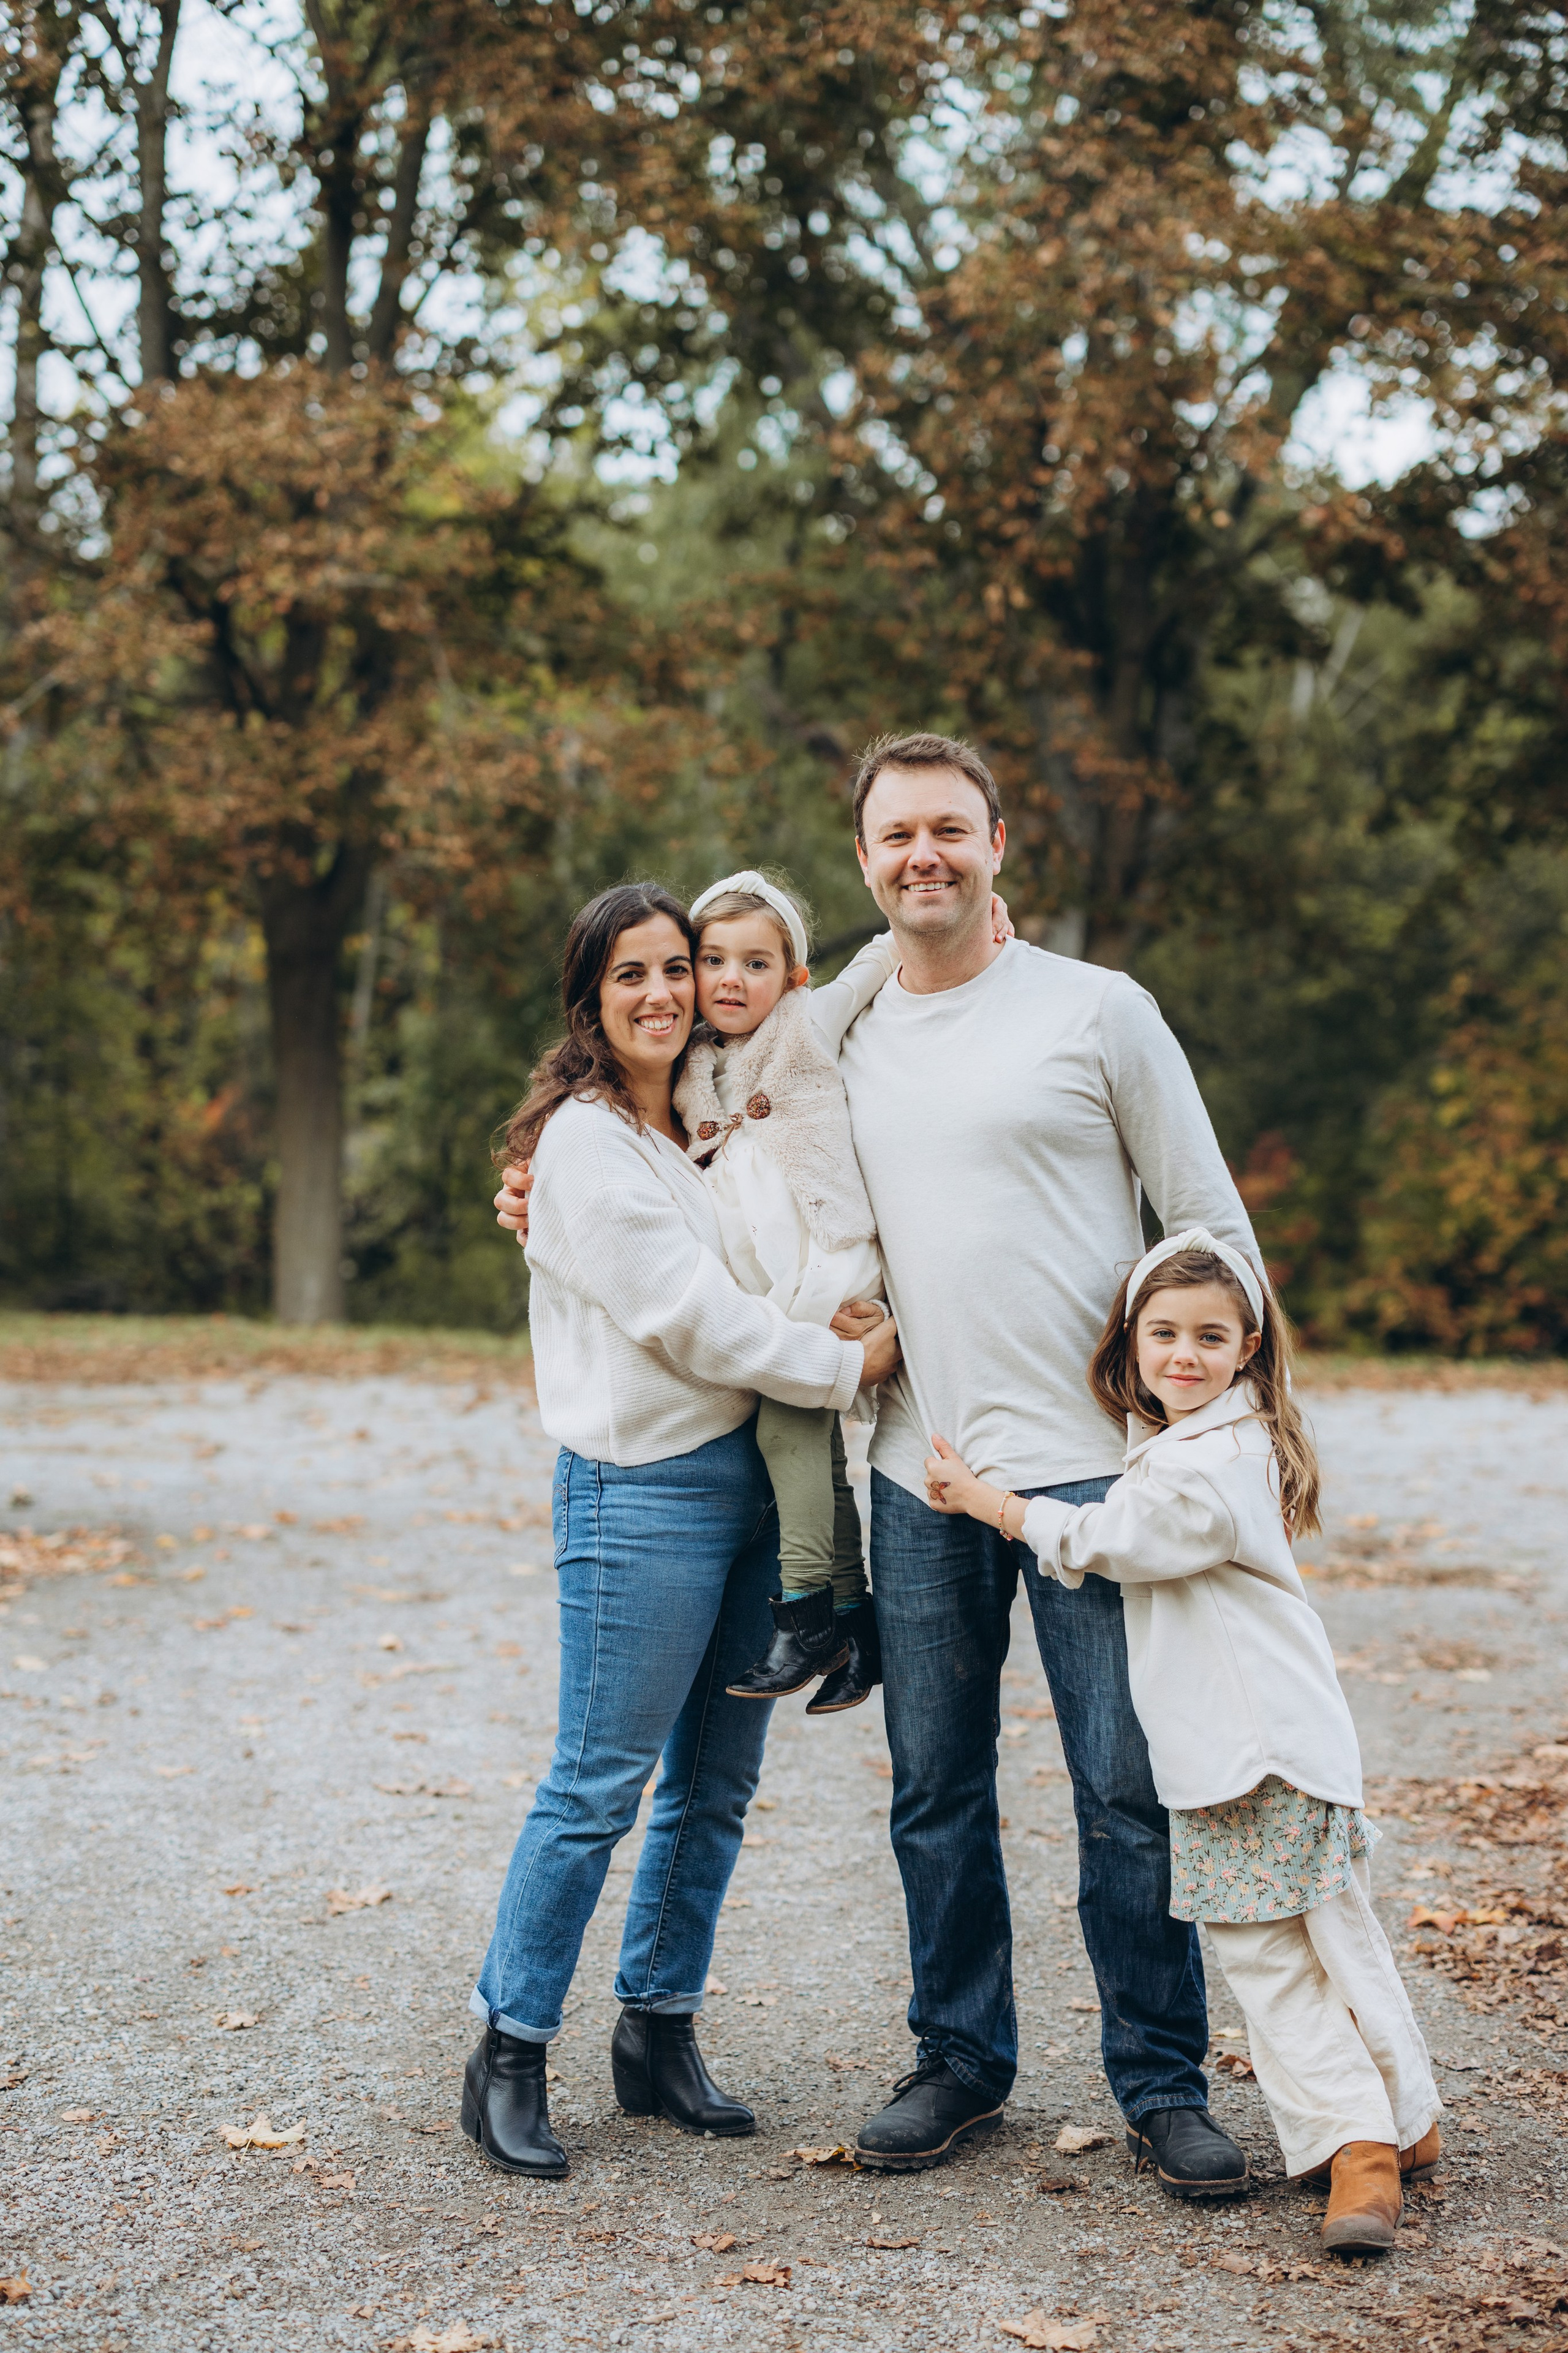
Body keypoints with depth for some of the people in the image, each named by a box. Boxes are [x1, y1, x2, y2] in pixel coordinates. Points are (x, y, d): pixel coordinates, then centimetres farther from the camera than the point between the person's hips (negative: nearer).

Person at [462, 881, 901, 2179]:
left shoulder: (712, 1123, 15)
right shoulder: (584, 1141, -9)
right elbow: (687, 1316, -14)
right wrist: (851, 1366, -9)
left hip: (751, 1476, 8)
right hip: (645, 1488, -8)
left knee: (716, 1783, 11)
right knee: (598, 1785, -5)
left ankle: (660, 2033, 23)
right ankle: (509, 2053, 7)